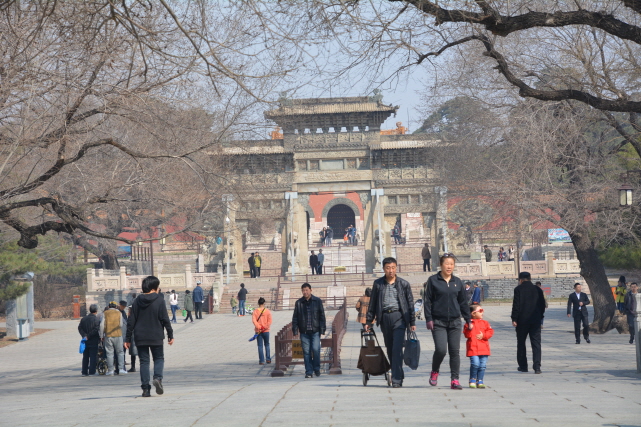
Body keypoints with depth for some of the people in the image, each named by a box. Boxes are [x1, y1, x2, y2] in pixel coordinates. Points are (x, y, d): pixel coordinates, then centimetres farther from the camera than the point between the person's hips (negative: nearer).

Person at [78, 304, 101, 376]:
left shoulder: (84, 319, 7)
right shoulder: (96, 319, -10)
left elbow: (80, 328, 0)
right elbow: (96, 330, -19)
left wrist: (84, 335, -8)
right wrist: (88, 336, -12)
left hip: (86, 341, 5)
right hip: (94, 341, -5)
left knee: (85, 357, 11)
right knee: (93, 357, 1)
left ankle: (84, 372, 10)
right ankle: (92, 371, -3)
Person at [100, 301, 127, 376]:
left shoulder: (105, 313, 3)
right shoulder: (119, 313, 5)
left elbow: (102, 325, -2)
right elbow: (121, 324, 1)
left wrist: (101, 336, 4)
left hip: (108, 335, 0)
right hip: (118, 335, 0)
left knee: (109, 353, 2)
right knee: (120, 352, 7)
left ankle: (110, 370, 1)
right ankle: (121, 368, -1)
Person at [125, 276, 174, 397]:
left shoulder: (137, 301, 4)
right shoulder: (159, 300, -5)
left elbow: (131, 321, 3)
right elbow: (165, 319, -6)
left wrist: (128, 338, 7)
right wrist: (170, 335, 2)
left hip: (140, 337, 2)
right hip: (156, 337, -2)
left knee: (144, 361, 6)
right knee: (159, 358, 13)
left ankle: (145, 388, 0)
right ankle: (158, 377, -14)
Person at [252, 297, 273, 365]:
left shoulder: (255, 311, -3)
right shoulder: (267, 311, -2)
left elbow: (254, 321, -13)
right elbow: (269, 321, -9)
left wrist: (259, 327, -17)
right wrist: (264, 327, -10)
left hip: (258, 331, 0)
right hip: (266, 331, 0)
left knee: (260, 346, 3)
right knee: (267, 345, 17)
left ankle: (261, 360, 0)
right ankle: (268, 358, 15)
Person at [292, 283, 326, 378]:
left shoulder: (317, 301, 5)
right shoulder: (298, 303, 9)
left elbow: (322, 316, 6)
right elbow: (295, 318, 12)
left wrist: (322, 329, 0)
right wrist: (295, 330, 4)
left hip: (315, 331, -1)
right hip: (304, 332, 1)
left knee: (316, 349, -9)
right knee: (306, 352, 0)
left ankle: (316, 368, 11)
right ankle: (308, 371, 6)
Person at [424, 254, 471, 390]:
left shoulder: (457, 282, 10)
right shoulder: (433, 280, 1)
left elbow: (463, 302, 16)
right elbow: (428, 301, 0)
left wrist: (468, 320, 13)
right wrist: (428, 319, -7)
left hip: (455, 322, 3)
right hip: (438, 322, -3)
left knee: (455, 351, -1)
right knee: (441, 350, -13)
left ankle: (454, 380, 3)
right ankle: (434, 372, 13)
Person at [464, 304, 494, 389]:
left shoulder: (485, 323, 14)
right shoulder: (469, 323, 2)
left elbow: (490, 332, 7)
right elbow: (467, 335, -4)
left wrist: (483, 335, -8)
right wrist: (469, 329, -22)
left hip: (484, 349, 4)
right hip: (473, 348, -4)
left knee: (482, 365, 2)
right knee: (475, 364, -16)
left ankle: (480, 381, 12)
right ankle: (472, 380, 4)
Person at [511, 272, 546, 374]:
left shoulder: (518, 289, -5)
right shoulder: (538, 290, 6)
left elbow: (516, 305, -10)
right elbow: (542, 305, 9)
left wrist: (514, 319, -6)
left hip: (522, 320, -2)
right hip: (535, 321, 2)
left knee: (521, 343, 12)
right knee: (536, 343, 1)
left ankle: (523, 366, 15)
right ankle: (537, 366, -10)